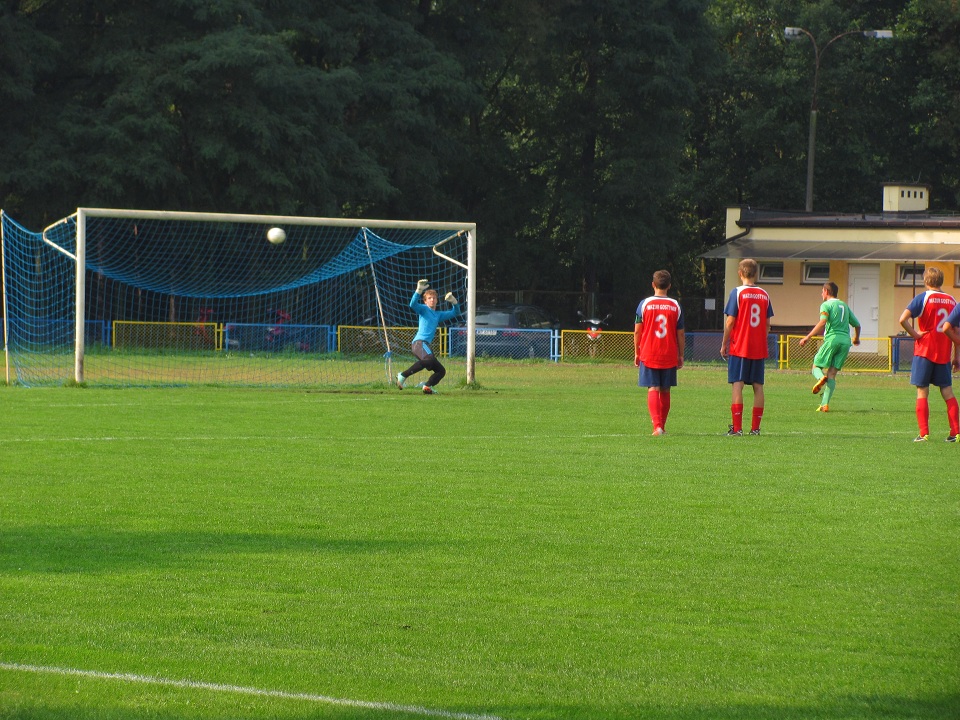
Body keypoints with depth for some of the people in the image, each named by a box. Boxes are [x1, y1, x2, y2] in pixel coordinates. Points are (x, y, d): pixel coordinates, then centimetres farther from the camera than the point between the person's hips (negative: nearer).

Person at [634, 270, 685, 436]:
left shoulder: (645, 304, -4)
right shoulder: (675, 306, 1)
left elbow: (637, 331, -1)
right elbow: (680, 333, 4)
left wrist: (637, 353, 9)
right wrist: (681, 355, 14)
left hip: (649, 355, -2)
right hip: (669, 356, 2)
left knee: (653, 390, -5)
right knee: (665, 391, 13)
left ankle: (657, 425, -21)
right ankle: (662, 426, 22)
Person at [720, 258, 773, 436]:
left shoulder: (737, 293, -7)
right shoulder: (764, 295, 6)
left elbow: (730, 321, -8)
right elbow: (767, 324, 9)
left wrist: (724, 344, 0)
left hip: (739, 347, -4)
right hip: (759, 348, 4)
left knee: (737, 385, -4)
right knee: (758, 386, 6)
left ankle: (737, 427, -10)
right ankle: (755, 427, 6)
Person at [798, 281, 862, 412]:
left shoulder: (826, 305, 2)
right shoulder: (845, 306, 22)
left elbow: (823, 322, -14)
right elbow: (857, 324, 26)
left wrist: (808, 337, -17)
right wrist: (856, 338, 45)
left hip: (832, 338, -5)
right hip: (846, 340, 5)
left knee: (816, 366, 8)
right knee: (832, 373, 5)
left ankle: (821, 377, -28)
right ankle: (825, 404, -6)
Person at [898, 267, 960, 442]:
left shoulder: (923, 298, -6)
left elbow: (903, 319, -18)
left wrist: (914, 334, -5)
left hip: (924, 352, -3)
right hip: (944, 354, 3)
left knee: (922, 393, 1)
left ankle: (924, 433, -5)